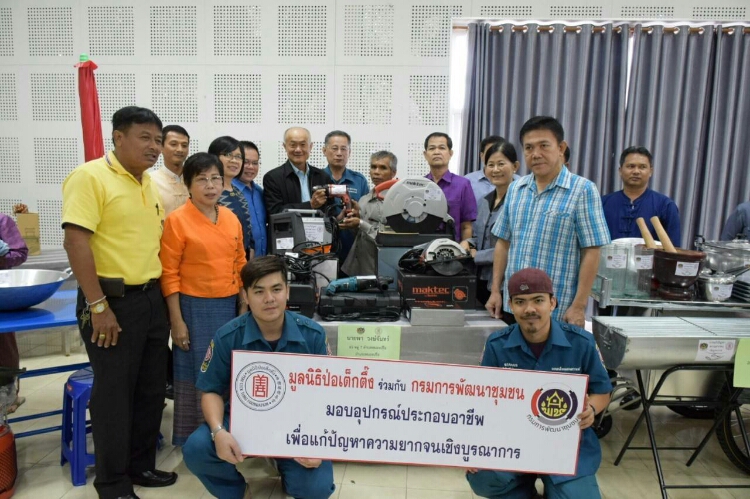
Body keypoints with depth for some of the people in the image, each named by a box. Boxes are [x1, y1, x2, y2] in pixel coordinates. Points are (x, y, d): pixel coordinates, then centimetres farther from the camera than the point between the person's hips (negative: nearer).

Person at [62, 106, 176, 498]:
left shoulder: (149, 184, 13)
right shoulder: (90, 176, -11)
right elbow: (76, 241, -19)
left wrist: (162, 292, 15)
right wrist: (98, 305, -21)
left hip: (152, 299, 8)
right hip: (112, 302, -8)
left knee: (151, 388, 15)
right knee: (113, 392, 4)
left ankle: (141, 465, 33)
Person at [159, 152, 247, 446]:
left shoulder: (231, 218, 6)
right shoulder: (177, 220, -9)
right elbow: (169, 274, -9)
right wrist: (177, 321, -12)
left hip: (229, 307, 5)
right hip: (195, 308, -5)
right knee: (195, 374, 5)